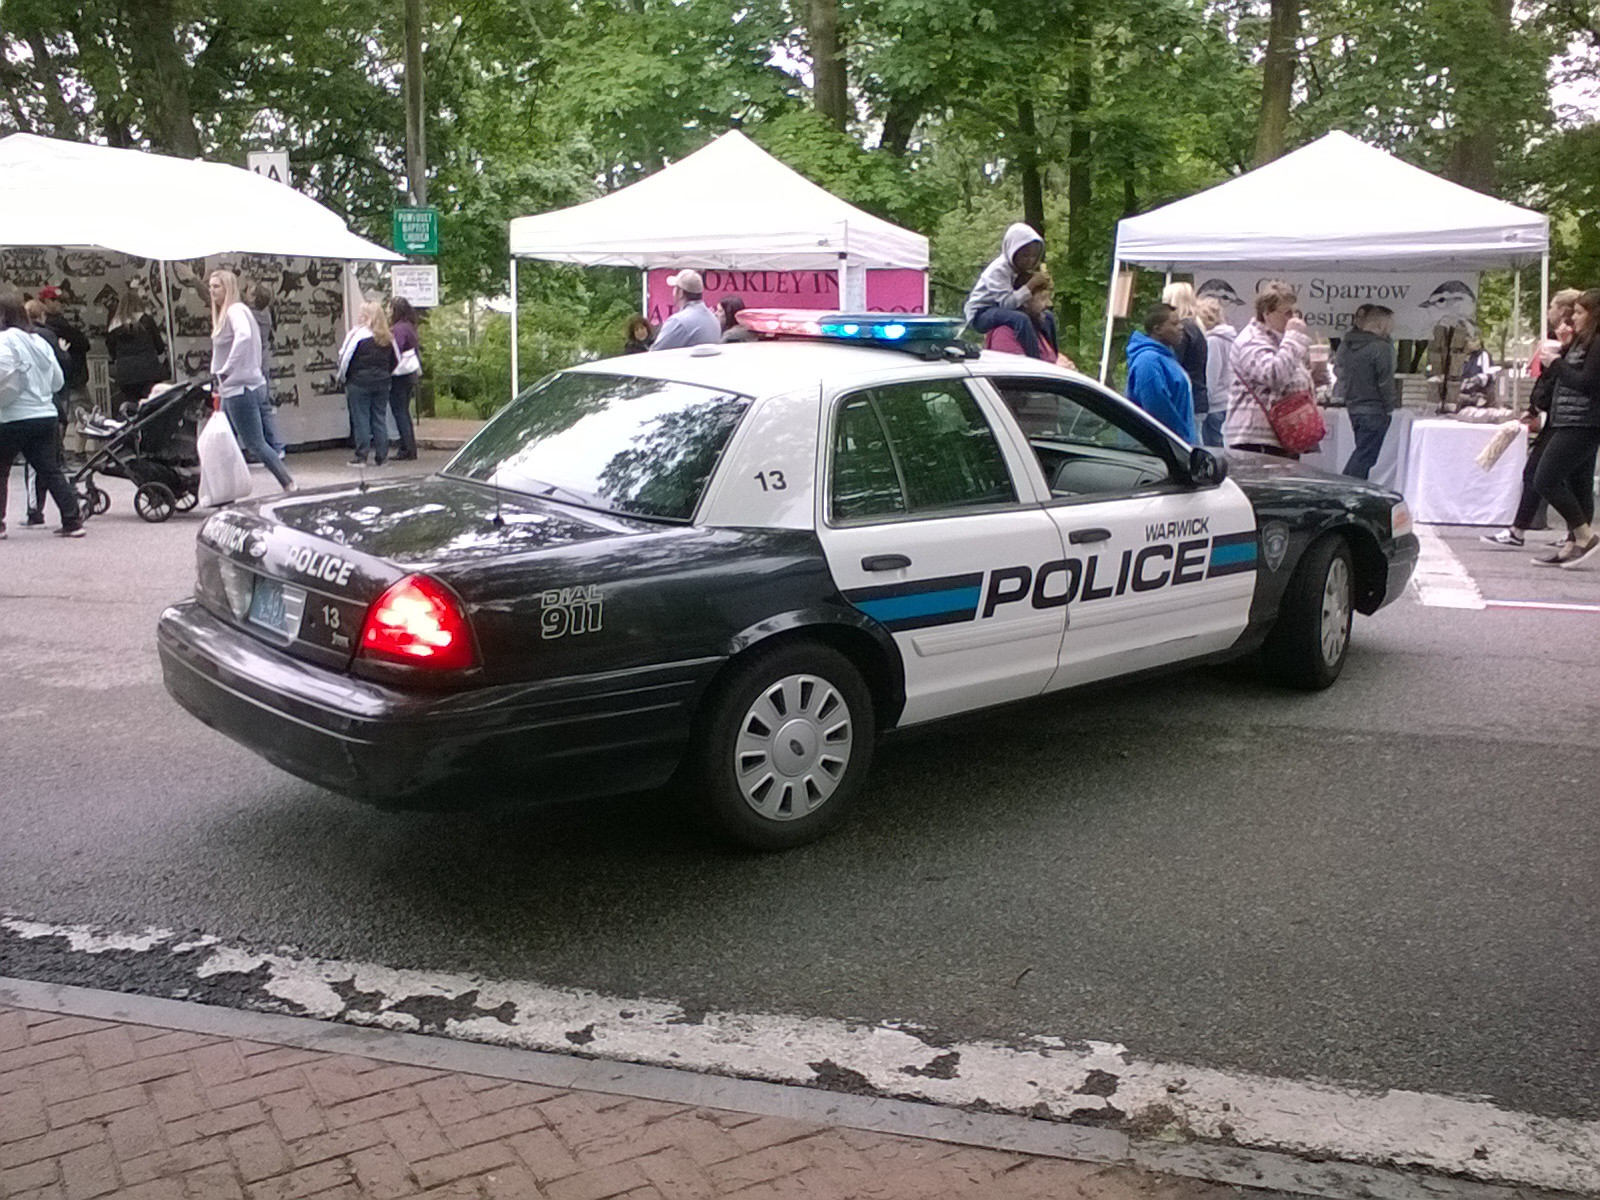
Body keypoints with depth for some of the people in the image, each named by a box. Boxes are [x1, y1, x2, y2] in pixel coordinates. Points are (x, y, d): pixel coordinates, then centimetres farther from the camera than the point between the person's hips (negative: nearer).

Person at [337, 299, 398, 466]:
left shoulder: (358, 333, -11)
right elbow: (396, 361, 13)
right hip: (382, 383, 5)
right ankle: (380, 457, 9)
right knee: (380, 418, 8)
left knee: (360, 418, 1)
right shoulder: (388, 337, 6)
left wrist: (342, 377, 5)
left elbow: (344, 357, -9)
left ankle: (360, 456, 2)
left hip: (359, 383, -5)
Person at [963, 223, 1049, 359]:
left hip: (999, 310, 9)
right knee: (1021, 319, -36)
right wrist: (1031, 285, -30)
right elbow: (1007, 302, -31)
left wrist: (1039, 289, -16)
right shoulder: (998, 270, -21)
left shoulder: (1020, 268, 4)